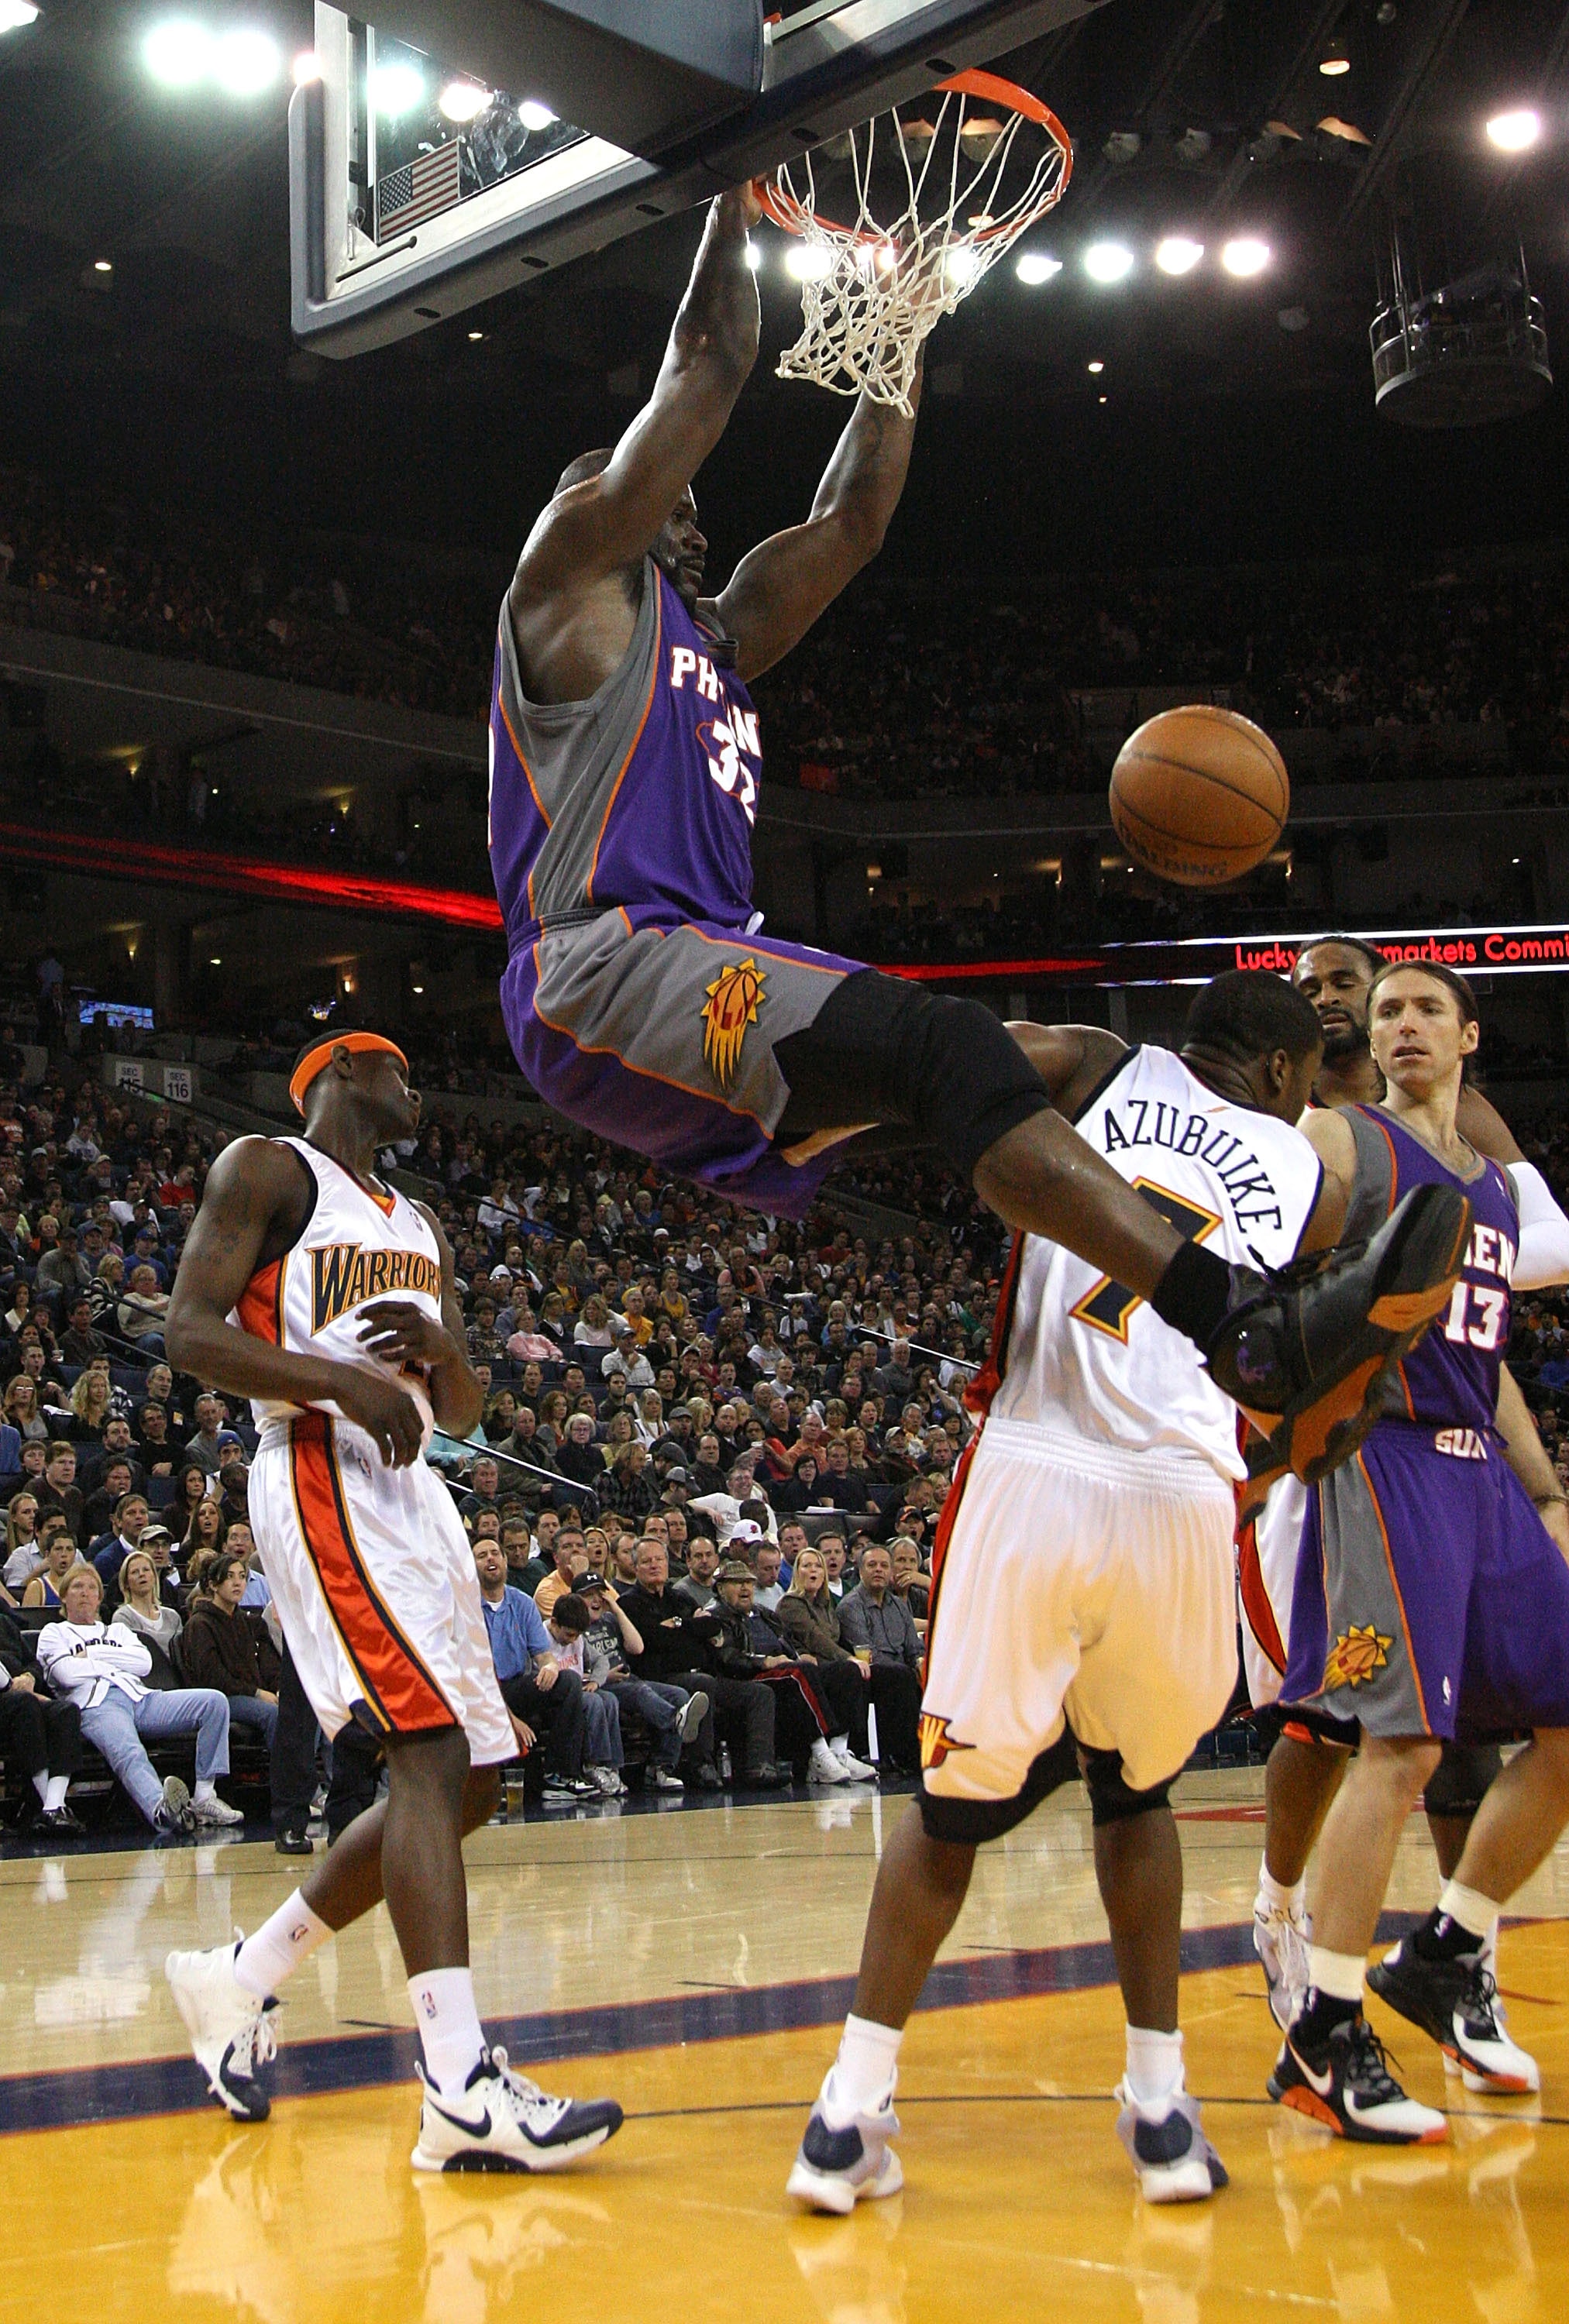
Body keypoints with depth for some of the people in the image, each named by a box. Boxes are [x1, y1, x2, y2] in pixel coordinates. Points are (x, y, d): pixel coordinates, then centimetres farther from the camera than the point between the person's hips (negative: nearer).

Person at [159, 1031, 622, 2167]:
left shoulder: (421, 1229, 25)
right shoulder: (269, 1170, 2)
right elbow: (190, 1330, -10)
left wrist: (438, 1350, 0)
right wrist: (339, 1380, -22)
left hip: (412, 1488, 9)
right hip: (324, 1479, -9)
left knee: (466, 1784, 6)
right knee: (432, 1751, -21)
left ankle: (243, 1978, 22)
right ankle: (462, 2091, -26)